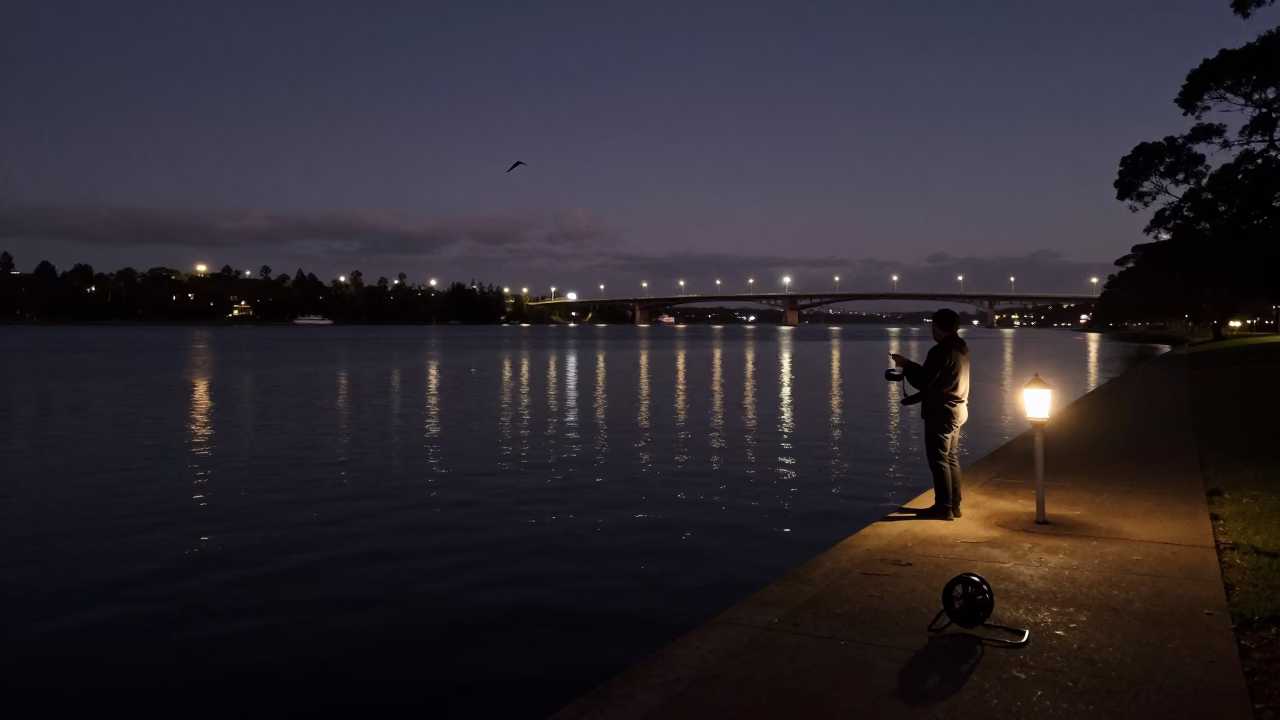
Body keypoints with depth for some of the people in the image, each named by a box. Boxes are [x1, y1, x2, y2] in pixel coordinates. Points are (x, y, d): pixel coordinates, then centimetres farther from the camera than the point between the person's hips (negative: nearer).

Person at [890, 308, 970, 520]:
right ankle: (953, 505, 20)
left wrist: (905, 364, -4)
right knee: (951, 459, 15)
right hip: (956, 409, 10)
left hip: (942, 413, -10)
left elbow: (923, 381, -18)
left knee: (939, 460, -3)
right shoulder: (961, 347, 10)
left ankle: (944, 507, 0)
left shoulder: (941, 351, -21)